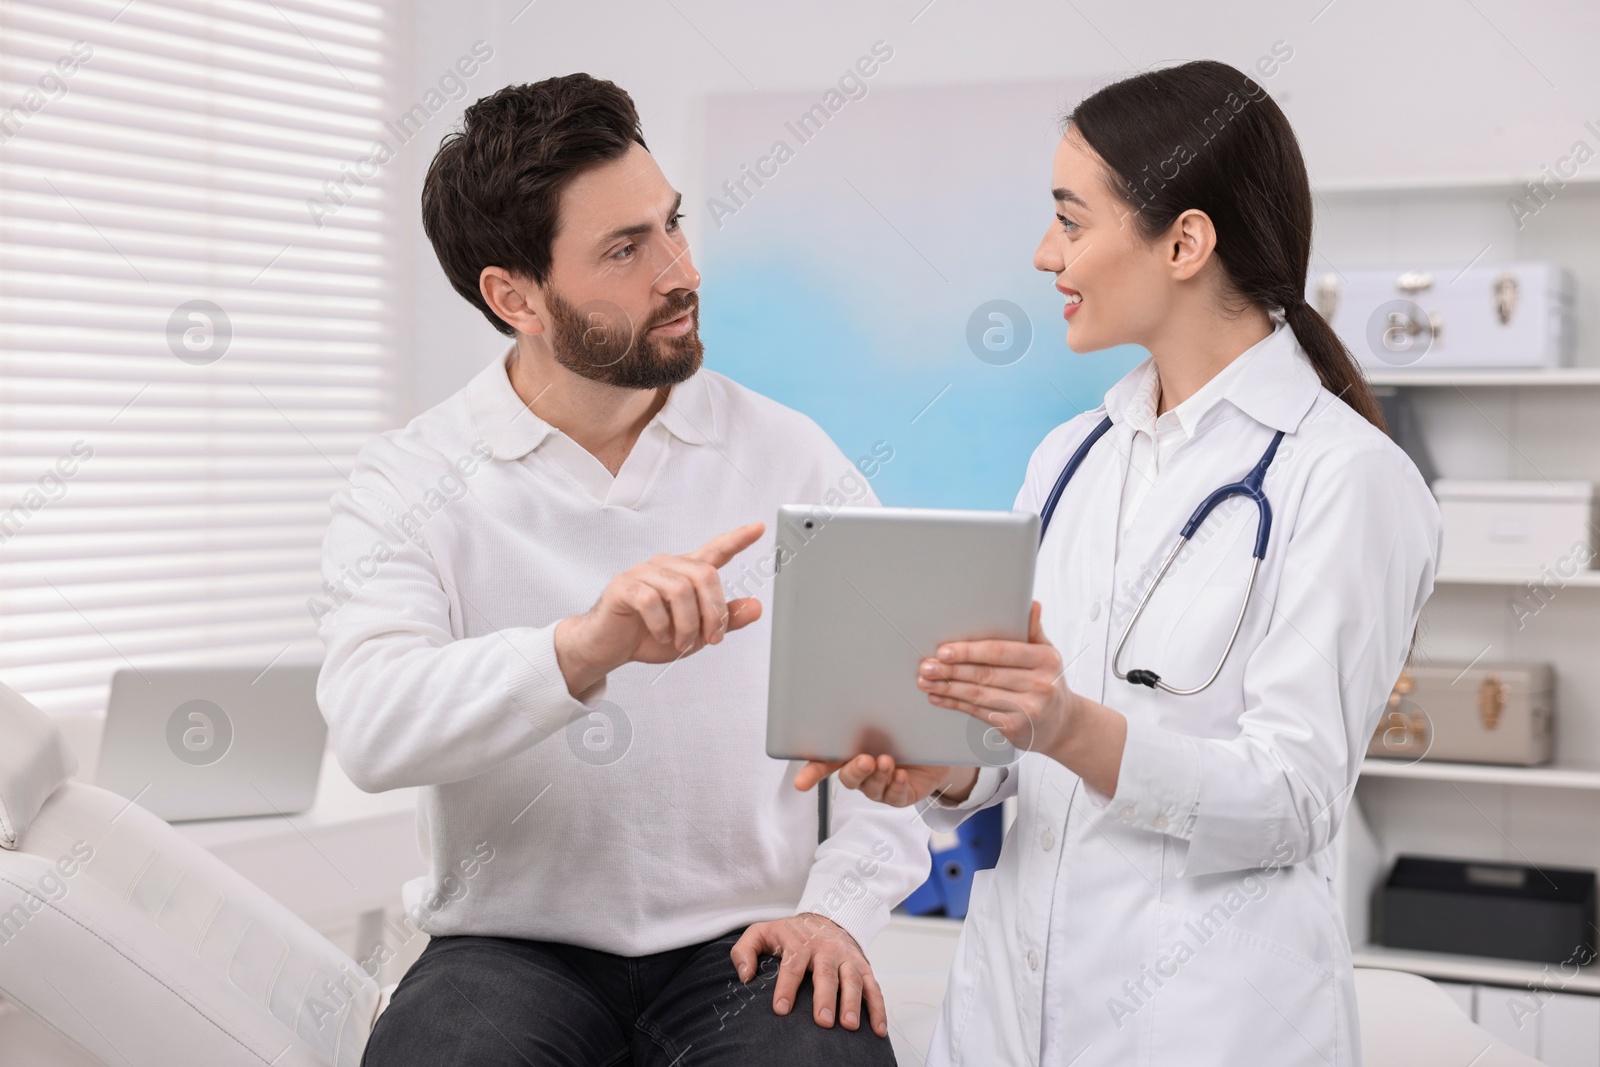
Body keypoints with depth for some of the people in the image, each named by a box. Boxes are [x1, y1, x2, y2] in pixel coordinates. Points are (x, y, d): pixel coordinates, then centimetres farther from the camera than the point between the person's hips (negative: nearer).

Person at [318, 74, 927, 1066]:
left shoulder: (794, 461, 4)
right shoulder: (408, 486, -2)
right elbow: (372, 725, -19)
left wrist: (838, 909, -10)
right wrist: (584, 650, -35)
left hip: (743, 945, 1)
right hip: (512, 942, -1)